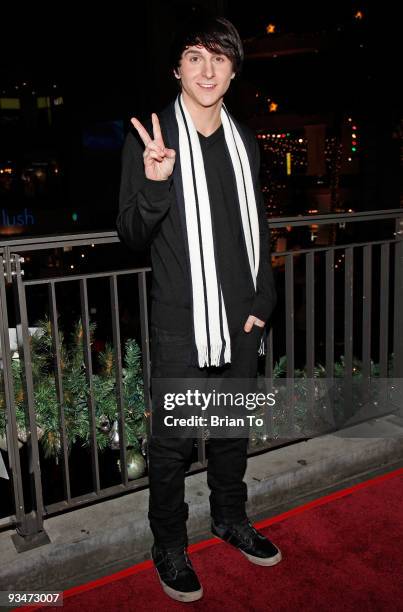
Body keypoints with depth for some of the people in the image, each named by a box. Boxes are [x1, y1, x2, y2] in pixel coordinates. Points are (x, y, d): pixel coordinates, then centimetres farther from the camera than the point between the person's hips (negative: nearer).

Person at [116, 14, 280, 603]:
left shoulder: (245, 141, 8)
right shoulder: (150, 138, -7)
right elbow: (133, 236, -7)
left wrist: (263, 299, 7)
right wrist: (155, 183, -26)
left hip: (242, 318, 5)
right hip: (181, 323, -5)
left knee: (234, 427, 19)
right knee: (173, 441, 6)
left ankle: (231, 519, 41)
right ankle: (169, 546, 28)